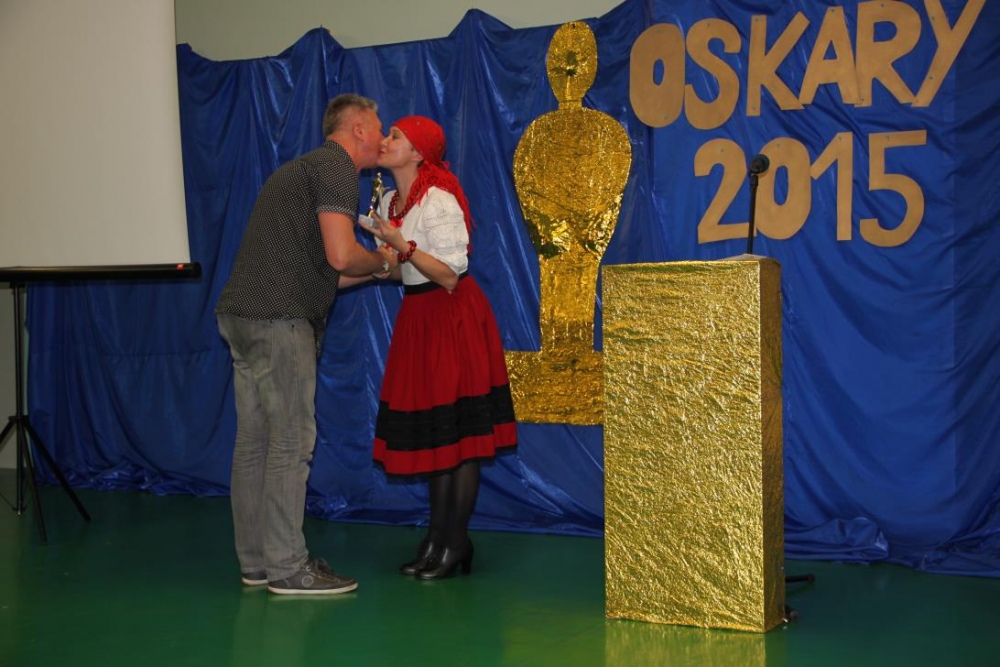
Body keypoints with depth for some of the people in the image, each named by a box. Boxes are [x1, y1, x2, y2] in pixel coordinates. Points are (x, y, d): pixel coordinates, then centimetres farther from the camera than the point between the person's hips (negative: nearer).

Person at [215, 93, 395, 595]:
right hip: (278, 320, -10)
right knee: (290, 442, -5)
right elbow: (341, 256, -20)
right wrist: (382, 261, 1)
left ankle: (255, 561, 18)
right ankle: (286, 567, 0)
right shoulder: (334, 168, -6)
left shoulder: (303, 168, 25)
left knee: (253, 441, 11)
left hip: (242, 314, 10)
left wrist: (375, 270, 25)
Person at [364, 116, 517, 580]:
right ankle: (437, 537, 20)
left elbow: (449, 274, -18)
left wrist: (403, 245, -25)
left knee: (458, 430, -2)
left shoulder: (439, 201, -16)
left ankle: (455, 543, 5)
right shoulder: (390, 202, 9)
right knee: (428, 429, 11)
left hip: (453, 318, -9)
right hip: (417, 316, 9)